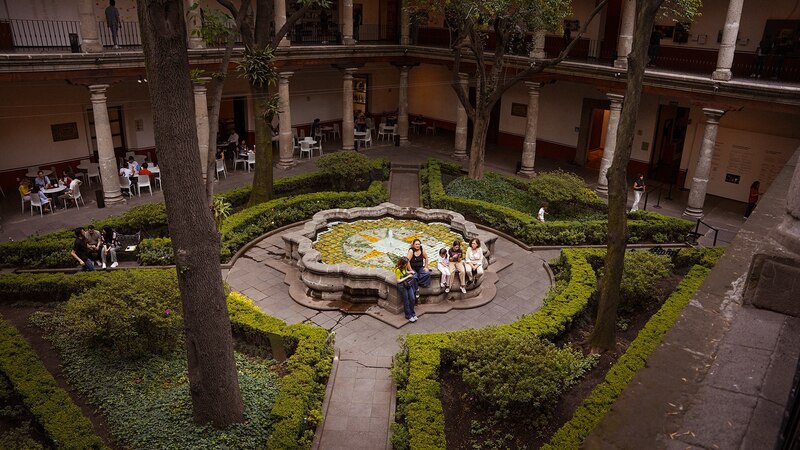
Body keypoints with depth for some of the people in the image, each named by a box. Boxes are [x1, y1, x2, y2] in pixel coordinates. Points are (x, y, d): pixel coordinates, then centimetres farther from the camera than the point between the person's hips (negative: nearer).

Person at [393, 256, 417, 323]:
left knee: (412, 299, 0)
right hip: (402, 286, -7)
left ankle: (412, 313, 15)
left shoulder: (404, 267, 4)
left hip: (408, 284, 7)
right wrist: (407, 276, -17)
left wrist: (409, 272, 6)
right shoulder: (398, 270, -18)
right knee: (406, 301, 0)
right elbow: (398, 281, -16)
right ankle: (408, 315, 11)